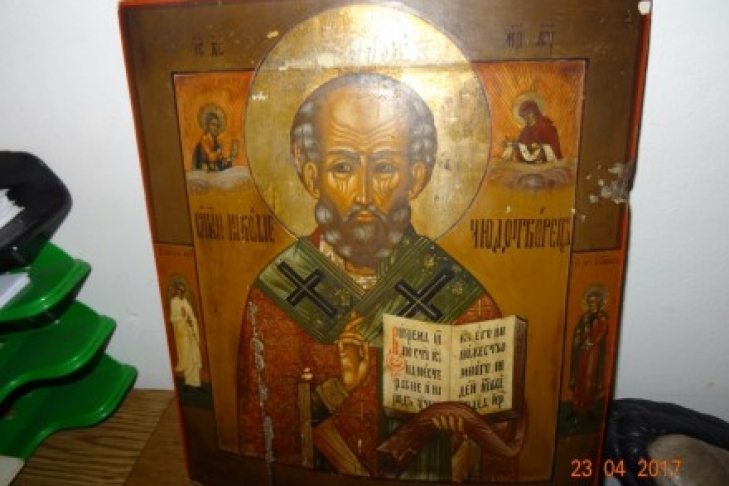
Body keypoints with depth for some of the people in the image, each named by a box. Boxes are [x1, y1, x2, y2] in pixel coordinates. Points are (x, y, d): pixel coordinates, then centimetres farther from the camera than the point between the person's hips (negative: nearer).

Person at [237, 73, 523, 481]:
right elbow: (264, 442, -4)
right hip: (319, 476, 0)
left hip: (430, 473, 1)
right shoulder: (274, 295, -11)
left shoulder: (462, 299, -13)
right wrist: (335, 387, -19)